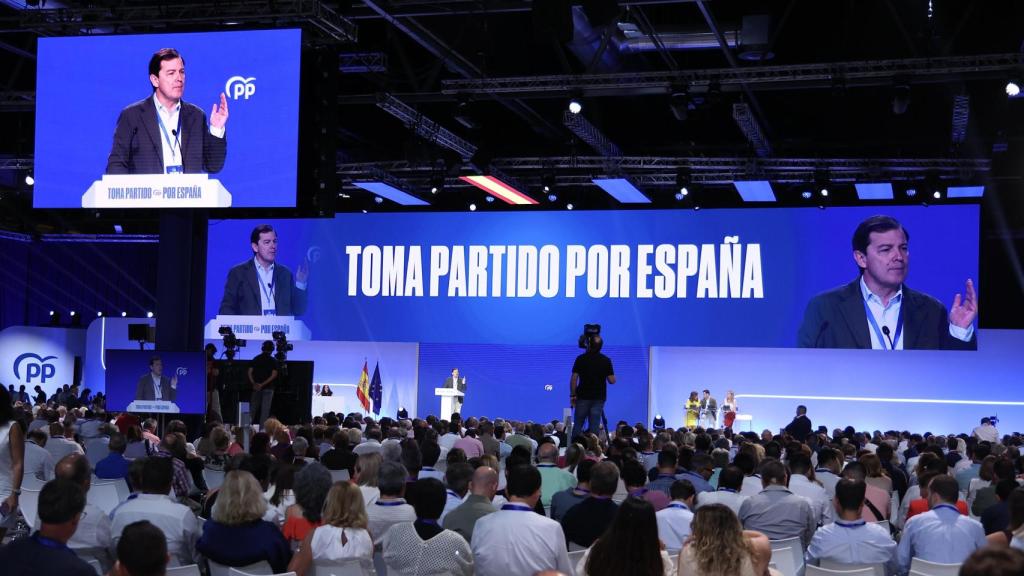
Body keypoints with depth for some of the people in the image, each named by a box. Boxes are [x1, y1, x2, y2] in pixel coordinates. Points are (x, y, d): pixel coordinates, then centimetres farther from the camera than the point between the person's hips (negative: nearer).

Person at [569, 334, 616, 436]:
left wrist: (572, 395, 2)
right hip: (599, 398, 1)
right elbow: (612, 380, -2)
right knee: (594, 427, 3)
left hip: (583, 397, -1)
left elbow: (574, 379, -6)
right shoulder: (606, 360, -1)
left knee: (578, 426, 7)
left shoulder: (580, 359, -4)